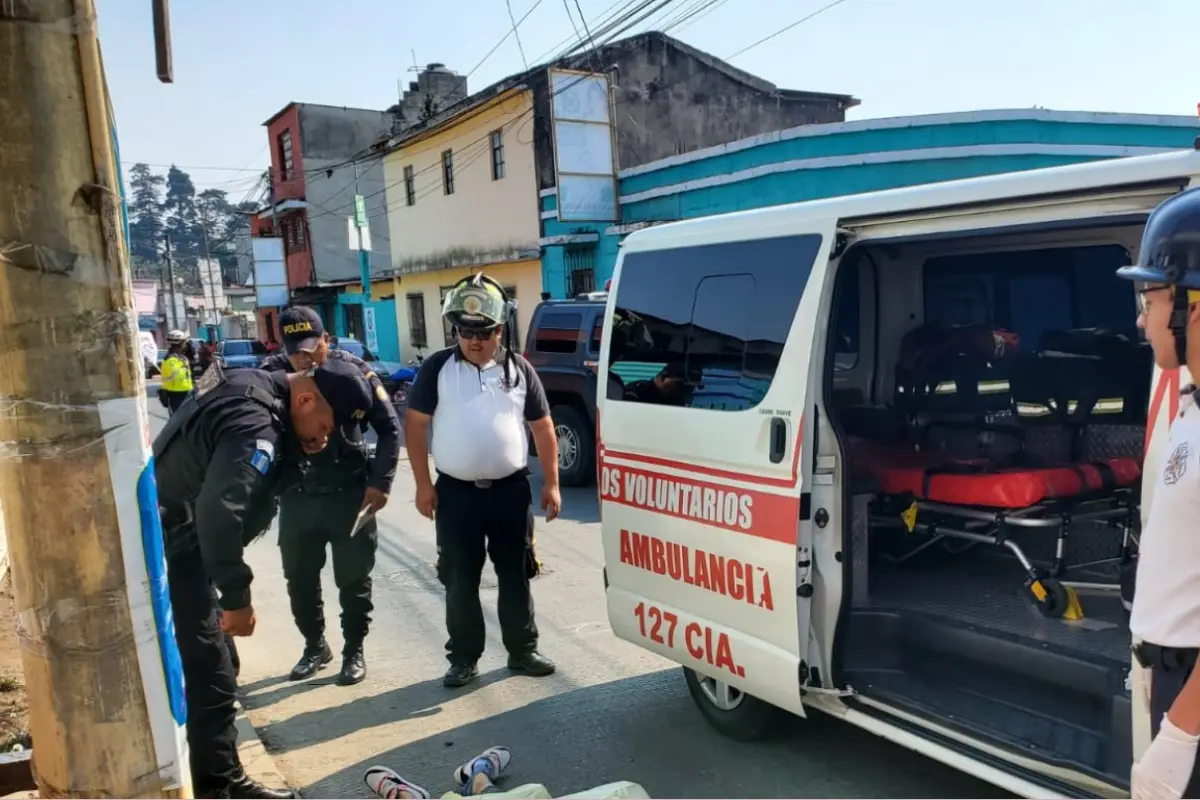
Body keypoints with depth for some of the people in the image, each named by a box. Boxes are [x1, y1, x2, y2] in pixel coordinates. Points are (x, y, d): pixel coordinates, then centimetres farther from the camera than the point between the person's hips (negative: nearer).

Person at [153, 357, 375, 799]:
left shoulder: (253, 386, 3)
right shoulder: (256, 426, -27)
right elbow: (218, 511, -38)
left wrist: (301, 446, -6)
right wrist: (237, 596, -30)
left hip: (167, 542, 11)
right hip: (171, 551, -11)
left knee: (194, 668, 22)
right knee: (210, 677, -3)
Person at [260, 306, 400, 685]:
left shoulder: (353, 372, -12)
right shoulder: (271, 374, -8)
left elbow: (388, 427, -6)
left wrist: (380, 481, -12)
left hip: (349, 493, -2)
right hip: (296, 497, 3)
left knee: (353, 580, 9)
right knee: (299, 579, 15)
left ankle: (354, 651, 27)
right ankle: (315, 646, 36)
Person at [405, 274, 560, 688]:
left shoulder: (519, 369, 3)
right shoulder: (437, 368, -1)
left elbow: (542, 427, 7)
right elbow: (415, 425, 0)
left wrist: (551, 483, 3)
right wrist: (423, 485, -5)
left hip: (511, 489, 1)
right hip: (456, 491, -1)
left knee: (516, 575, 11)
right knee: (460, 581, 7)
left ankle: (523, 650, 25)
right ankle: (464, 657, 21)